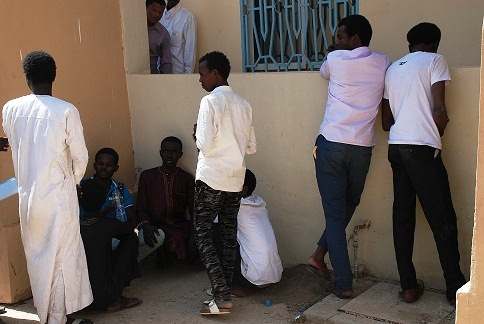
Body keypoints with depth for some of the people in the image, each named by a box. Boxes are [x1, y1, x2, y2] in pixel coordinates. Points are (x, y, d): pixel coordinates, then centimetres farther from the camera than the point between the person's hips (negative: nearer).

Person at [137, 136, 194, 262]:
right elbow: (140, 207, 8)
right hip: (155, 225, -1)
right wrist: (146, 224, -14)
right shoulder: (147, 176, 13)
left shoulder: (187, 179, 15)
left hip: (179, 226, 1)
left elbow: (193, 210, 8)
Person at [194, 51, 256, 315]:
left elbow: (204, 143, -18)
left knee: (202, 233, 0)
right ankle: (225, 291, 18)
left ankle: (222, 296, -7)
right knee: (229, 234, 12)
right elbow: (251, 147, 11)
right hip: (236, 179, 7)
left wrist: (197, 133, 2)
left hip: (211, 178, -7)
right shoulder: (243, 104, 9)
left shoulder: (210, 101, -12)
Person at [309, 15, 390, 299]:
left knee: (335, 213, 2)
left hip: (331, 145, -2)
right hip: (362, 148, 2)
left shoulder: (335, 59, 1)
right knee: (348, 207, 23)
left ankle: (344, 283, 2)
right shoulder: (383, 63, 8)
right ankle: (320, 254, 28)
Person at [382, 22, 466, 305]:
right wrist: (438, 135, 8)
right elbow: (439, 110, -9)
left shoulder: (393, 68, 18)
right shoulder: (435, 60, 1)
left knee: (403, 217, 7)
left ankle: (409, 286, 10)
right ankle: (456, 289, 7)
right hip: (423, 148, -6)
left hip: (396, 148, 6)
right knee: (443, 220, 1)